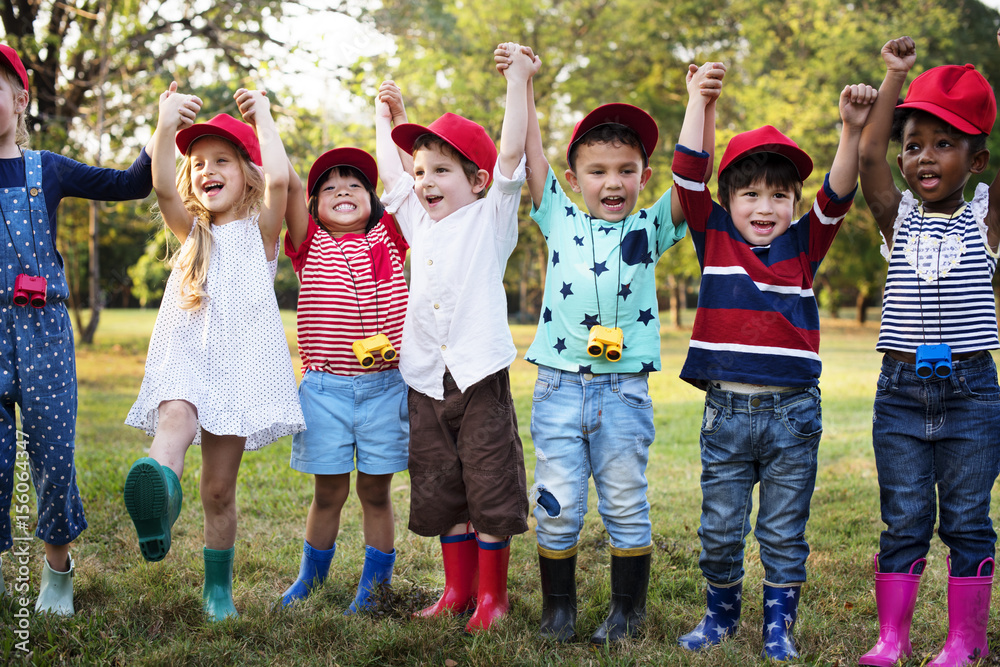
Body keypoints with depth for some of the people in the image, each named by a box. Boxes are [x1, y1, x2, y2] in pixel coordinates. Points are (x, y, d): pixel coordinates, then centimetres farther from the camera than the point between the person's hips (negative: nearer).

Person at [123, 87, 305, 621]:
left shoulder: (260, 230, 6)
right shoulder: (191, 232, 15)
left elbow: (278, 178, -14)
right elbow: (162, 186, -5)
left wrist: (262, 114, -3)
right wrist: (166, 123, -14)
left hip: (239, 364, -1)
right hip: (184, 359, 1)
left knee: (219, 489, 2)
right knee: (175, 420, -34)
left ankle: (218, 588, 18)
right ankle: (158, 504, -63)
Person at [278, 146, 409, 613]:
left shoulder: (387, 239, 8)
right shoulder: (310, 246, 5)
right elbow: (287, 186, -6)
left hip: (385, 385, 0)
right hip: (325, 386, 0)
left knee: (376, 490, 9)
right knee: (329, 491, 10)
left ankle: (374, 583, 22)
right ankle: (311, 576, 30)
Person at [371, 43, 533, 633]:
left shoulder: (490, 218, 1)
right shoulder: (421, 223, 16)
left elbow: (511, 154, -8)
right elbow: (389, 169, 26)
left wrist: (518, 81, -9)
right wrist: (386, 114, 35)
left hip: (481, 375, -5)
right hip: (427, 380, 6)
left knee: (490, 489, 0)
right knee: (442, 490, 11)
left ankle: (493, 594, 11)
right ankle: (458, 589, 23)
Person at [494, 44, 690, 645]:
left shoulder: (651, 229, 6)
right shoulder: (561, 220, 9)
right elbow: (532, 154, 7)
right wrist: (521, 83, 5)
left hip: (624, 389, 0)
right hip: (559, 386, 1)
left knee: (626, 507, 8)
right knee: (557, 507, 4)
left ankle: (628, 609, 23)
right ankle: (558, 607, 21)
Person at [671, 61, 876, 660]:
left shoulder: (805, 245, 5)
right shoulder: (713, 238, 3)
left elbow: (838, 195, -8)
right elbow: (690, 174, -5)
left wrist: (854, 130, -22)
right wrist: (702, 102, -10)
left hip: (793, 412, 0)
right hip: (726, 409, 0)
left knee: (785, 531, 8)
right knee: (720, 527, 10)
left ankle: (779, 626, 22)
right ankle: (722, 614, 30)